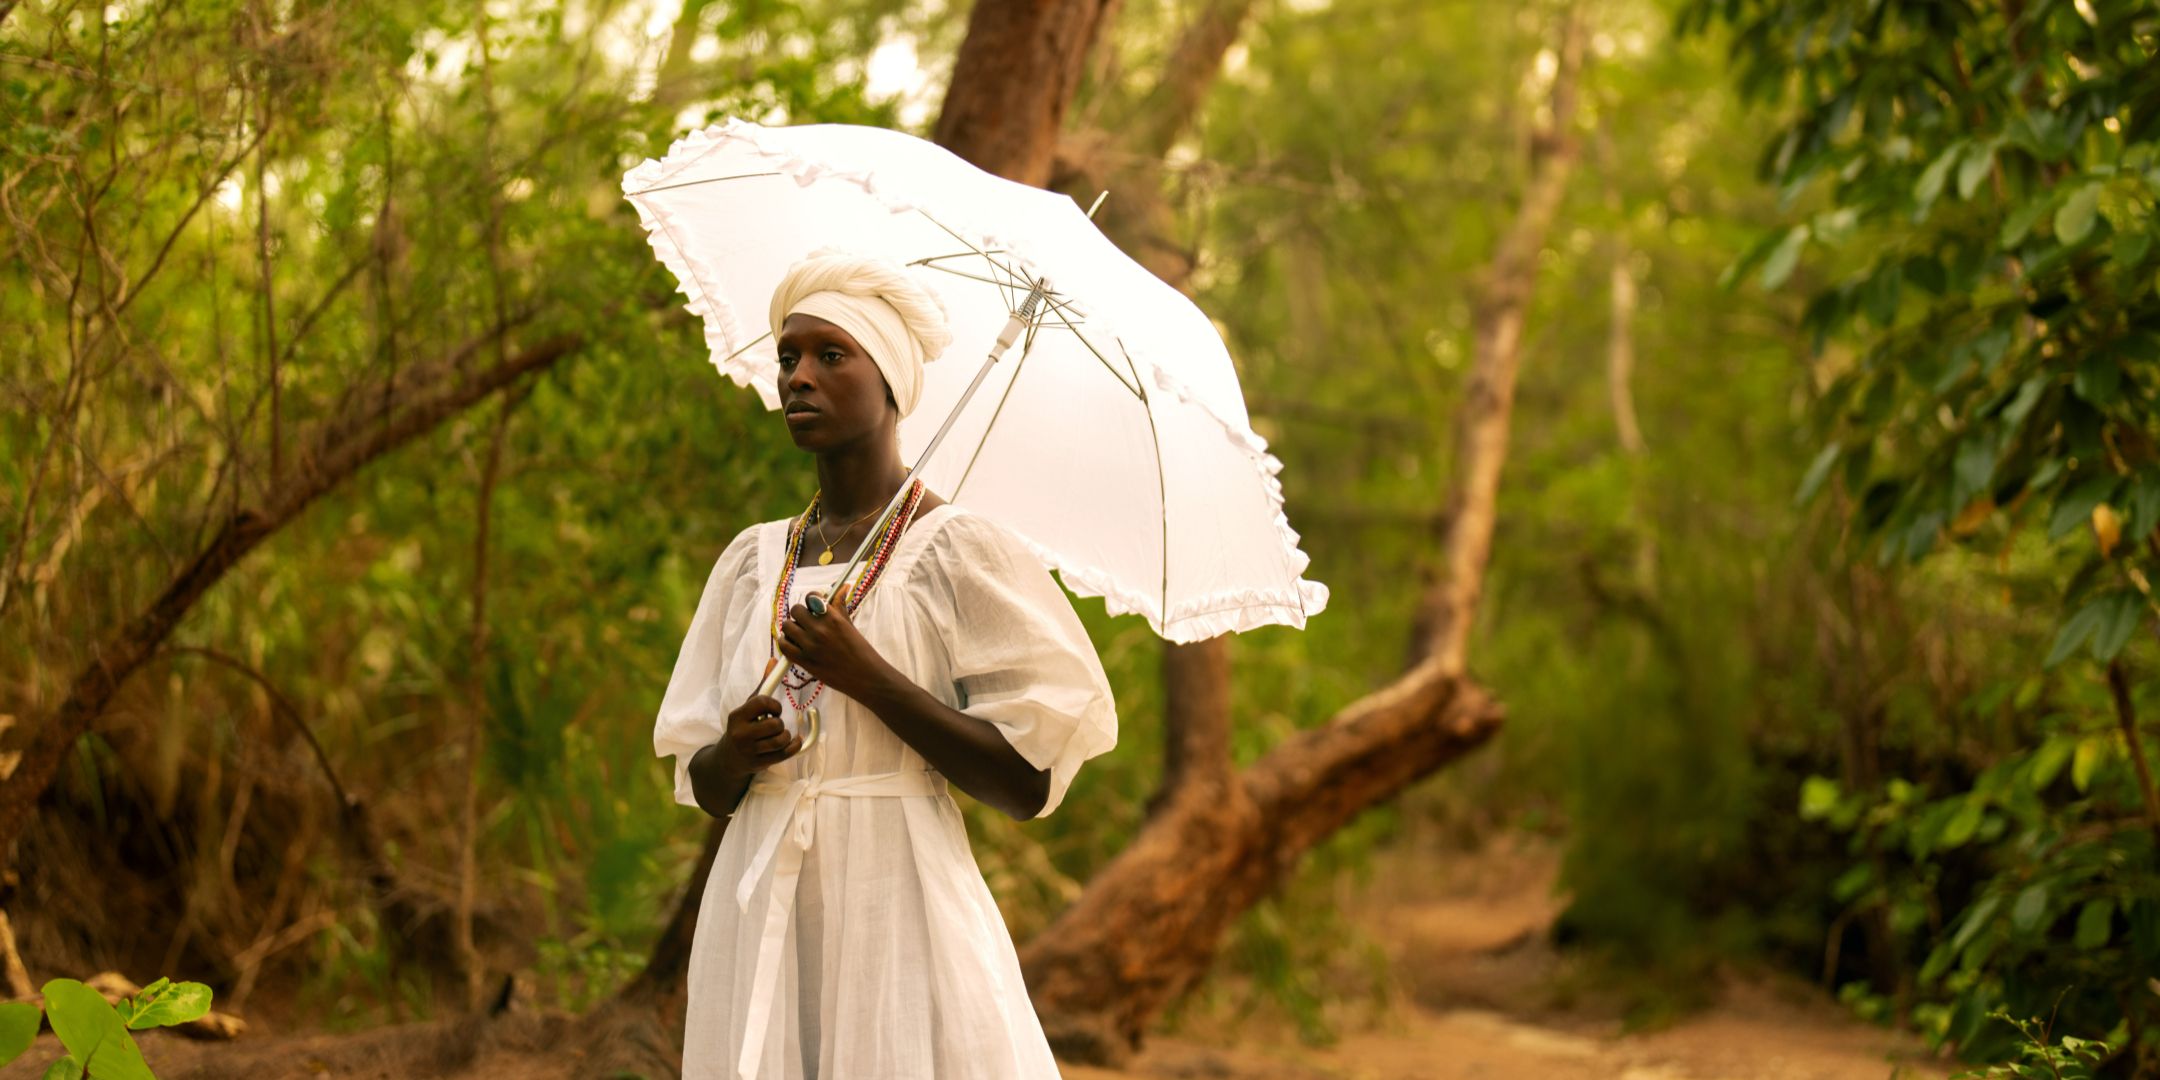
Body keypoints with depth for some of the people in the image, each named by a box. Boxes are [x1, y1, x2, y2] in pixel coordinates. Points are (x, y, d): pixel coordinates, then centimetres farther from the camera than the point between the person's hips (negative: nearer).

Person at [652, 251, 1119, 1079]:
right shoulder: (752, 562, 12)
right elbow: (705, 792, 15)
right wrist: (734, 753, -8)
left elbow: (1027, 786, -10)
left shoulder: (957, 552, -3)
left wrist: (869, 678, -16)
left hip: (898, 910, -4)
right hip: (758, 920, 5)